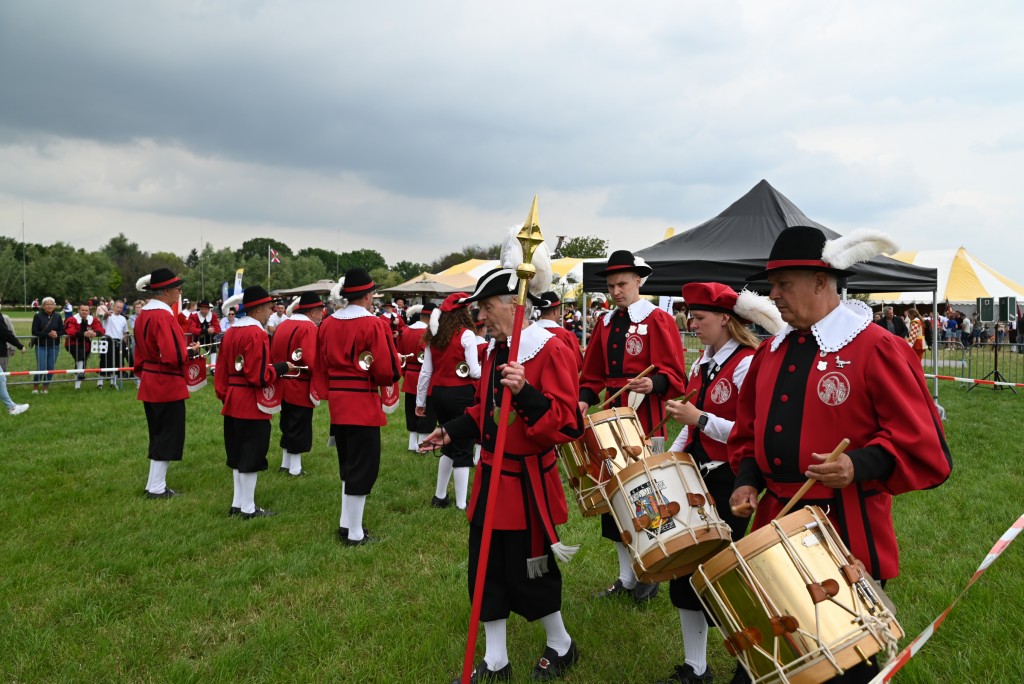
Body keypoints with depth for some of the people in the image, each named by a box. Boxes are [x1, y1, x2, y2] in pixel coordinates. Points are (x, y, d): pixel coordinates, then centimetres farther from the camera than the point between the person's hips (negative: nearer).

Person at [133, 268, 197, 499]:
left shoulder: (143, 314, 9)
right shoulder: (164, 316, -21)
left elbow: (141, 351, 17)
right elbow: (173, 357, -27)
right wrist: (191, 352, -10)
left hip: (151, 385, 10)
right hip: (168, 386, -10)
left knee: (158, 435, 18)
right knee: (169, 435, 1)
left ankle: (154, 484, 26)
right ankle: (157, 488, 9)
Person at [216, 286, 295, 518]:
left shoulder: (230, 332, 10)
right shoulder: (257, 334, -18)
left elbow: (223, 370, 14)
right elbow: (260, 375, -21)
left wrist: (225, 395, 20)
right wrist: (283, 367, -8)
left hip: (233, 401, 9)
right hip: (252, 404, -9)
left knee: (238, 454, 16)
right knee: (252, 455, 0)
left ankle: (237, 503, 24)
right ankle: (248, 508, 7)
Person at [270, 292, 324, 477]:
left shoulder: (282, 325, 11)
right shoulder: (308, 328, -17)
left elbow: (273, 355, 14)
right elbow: (312, 362, -27)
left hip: (282, 385, 8)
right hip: (301, 388, -8)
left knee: (288, 425, 19)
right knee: (300, 428, 3)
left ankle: (285, 464, 28)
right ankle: (295, 469, 10)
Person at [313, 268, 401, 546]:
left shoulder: (327, 324, 6)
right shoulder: (373, 324, -14)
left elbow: (320, 367, 11)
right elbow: (387, 371, -16)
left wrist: (328, 393, 18)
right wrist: (385, 378, 5)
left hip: (337, 403, 7)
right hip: (364, 403, -7)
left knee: (348, 464, 20)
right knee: (363, 467, 2)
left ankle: (345, 524, 27)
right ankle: (355, 534, 8)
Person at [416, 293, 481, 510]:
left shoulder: (433, 335, 6)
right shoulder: (466, 335, -11)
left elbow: (426, 371, 8)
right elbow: (474, 372, -13)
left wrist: (420, 401, 15)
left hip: (437, 393, 6)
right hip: (460, 394, -6)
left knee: (449, 444, 22)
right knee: (463, 448, 3)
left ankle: (440, 496, 30)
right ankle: (462, 504, 8)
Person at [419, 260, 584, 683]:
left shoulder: (551, 352, -17)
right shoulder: (494, 350, 8)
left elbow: (566, 423, -24)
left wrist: (525, 393, -35)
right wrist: (453, 431, 10)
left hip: (527, 484, -8)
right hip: (491, 477, 8)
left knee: (528, 572, 6)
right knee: (486, 569, 12)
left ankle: (561, 647, 33)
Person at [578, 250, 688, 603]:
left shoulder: (658, 320, -6)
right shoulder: (605, 323, 11)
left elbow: (674, 376, -11)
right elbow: (593, 373, 15)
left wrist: (653, 384, -31)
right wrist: (584, 399, -2)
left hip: (644, 420, -6)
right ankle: (626, 576, 25)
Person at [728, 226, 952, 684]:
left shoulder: (875, 348, -11)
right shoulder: (772, 350, 9)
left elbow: (919, 438, -12)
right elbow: (750, 426, 17)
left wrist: (860, 465, -26)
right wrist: (747, 479, 3)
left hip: (847, 527, -6)